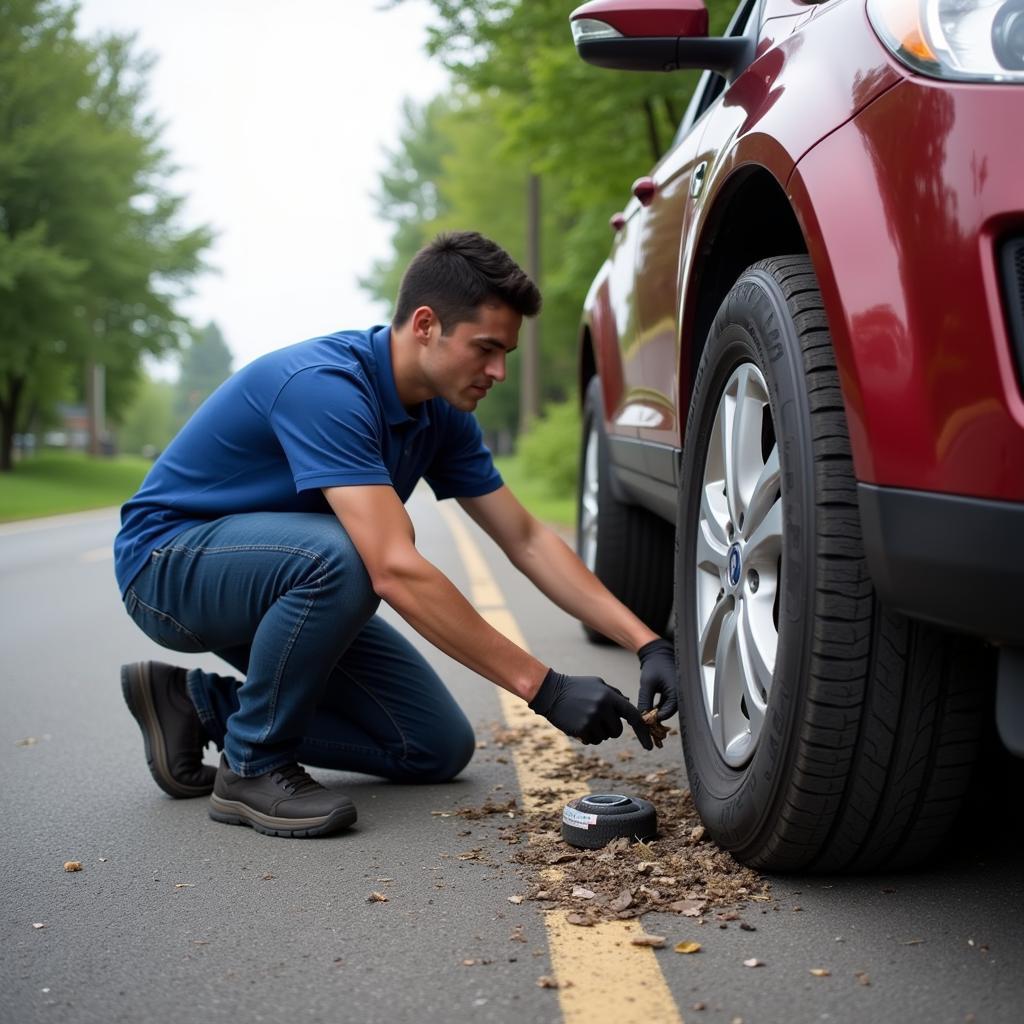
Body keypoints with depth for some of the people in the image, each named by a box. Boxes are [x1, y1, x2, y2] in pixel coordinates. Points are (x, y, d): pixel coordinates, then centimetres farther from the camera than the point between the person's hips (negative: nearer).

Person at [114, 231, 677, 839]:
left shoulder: (442, 415, -4)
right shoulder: (323, 385, -31)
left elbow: (527, 540, 1)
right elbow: (396, 572, -39)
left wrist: (647, 644, -10)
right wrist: (544, 688, -37)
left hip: (283, 578, 8)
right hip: (171, 561, -8)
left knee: (438, 748, -1)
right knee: (340, 557, -39)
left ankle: (201, 704, 9)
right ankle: (253, 766, -16)